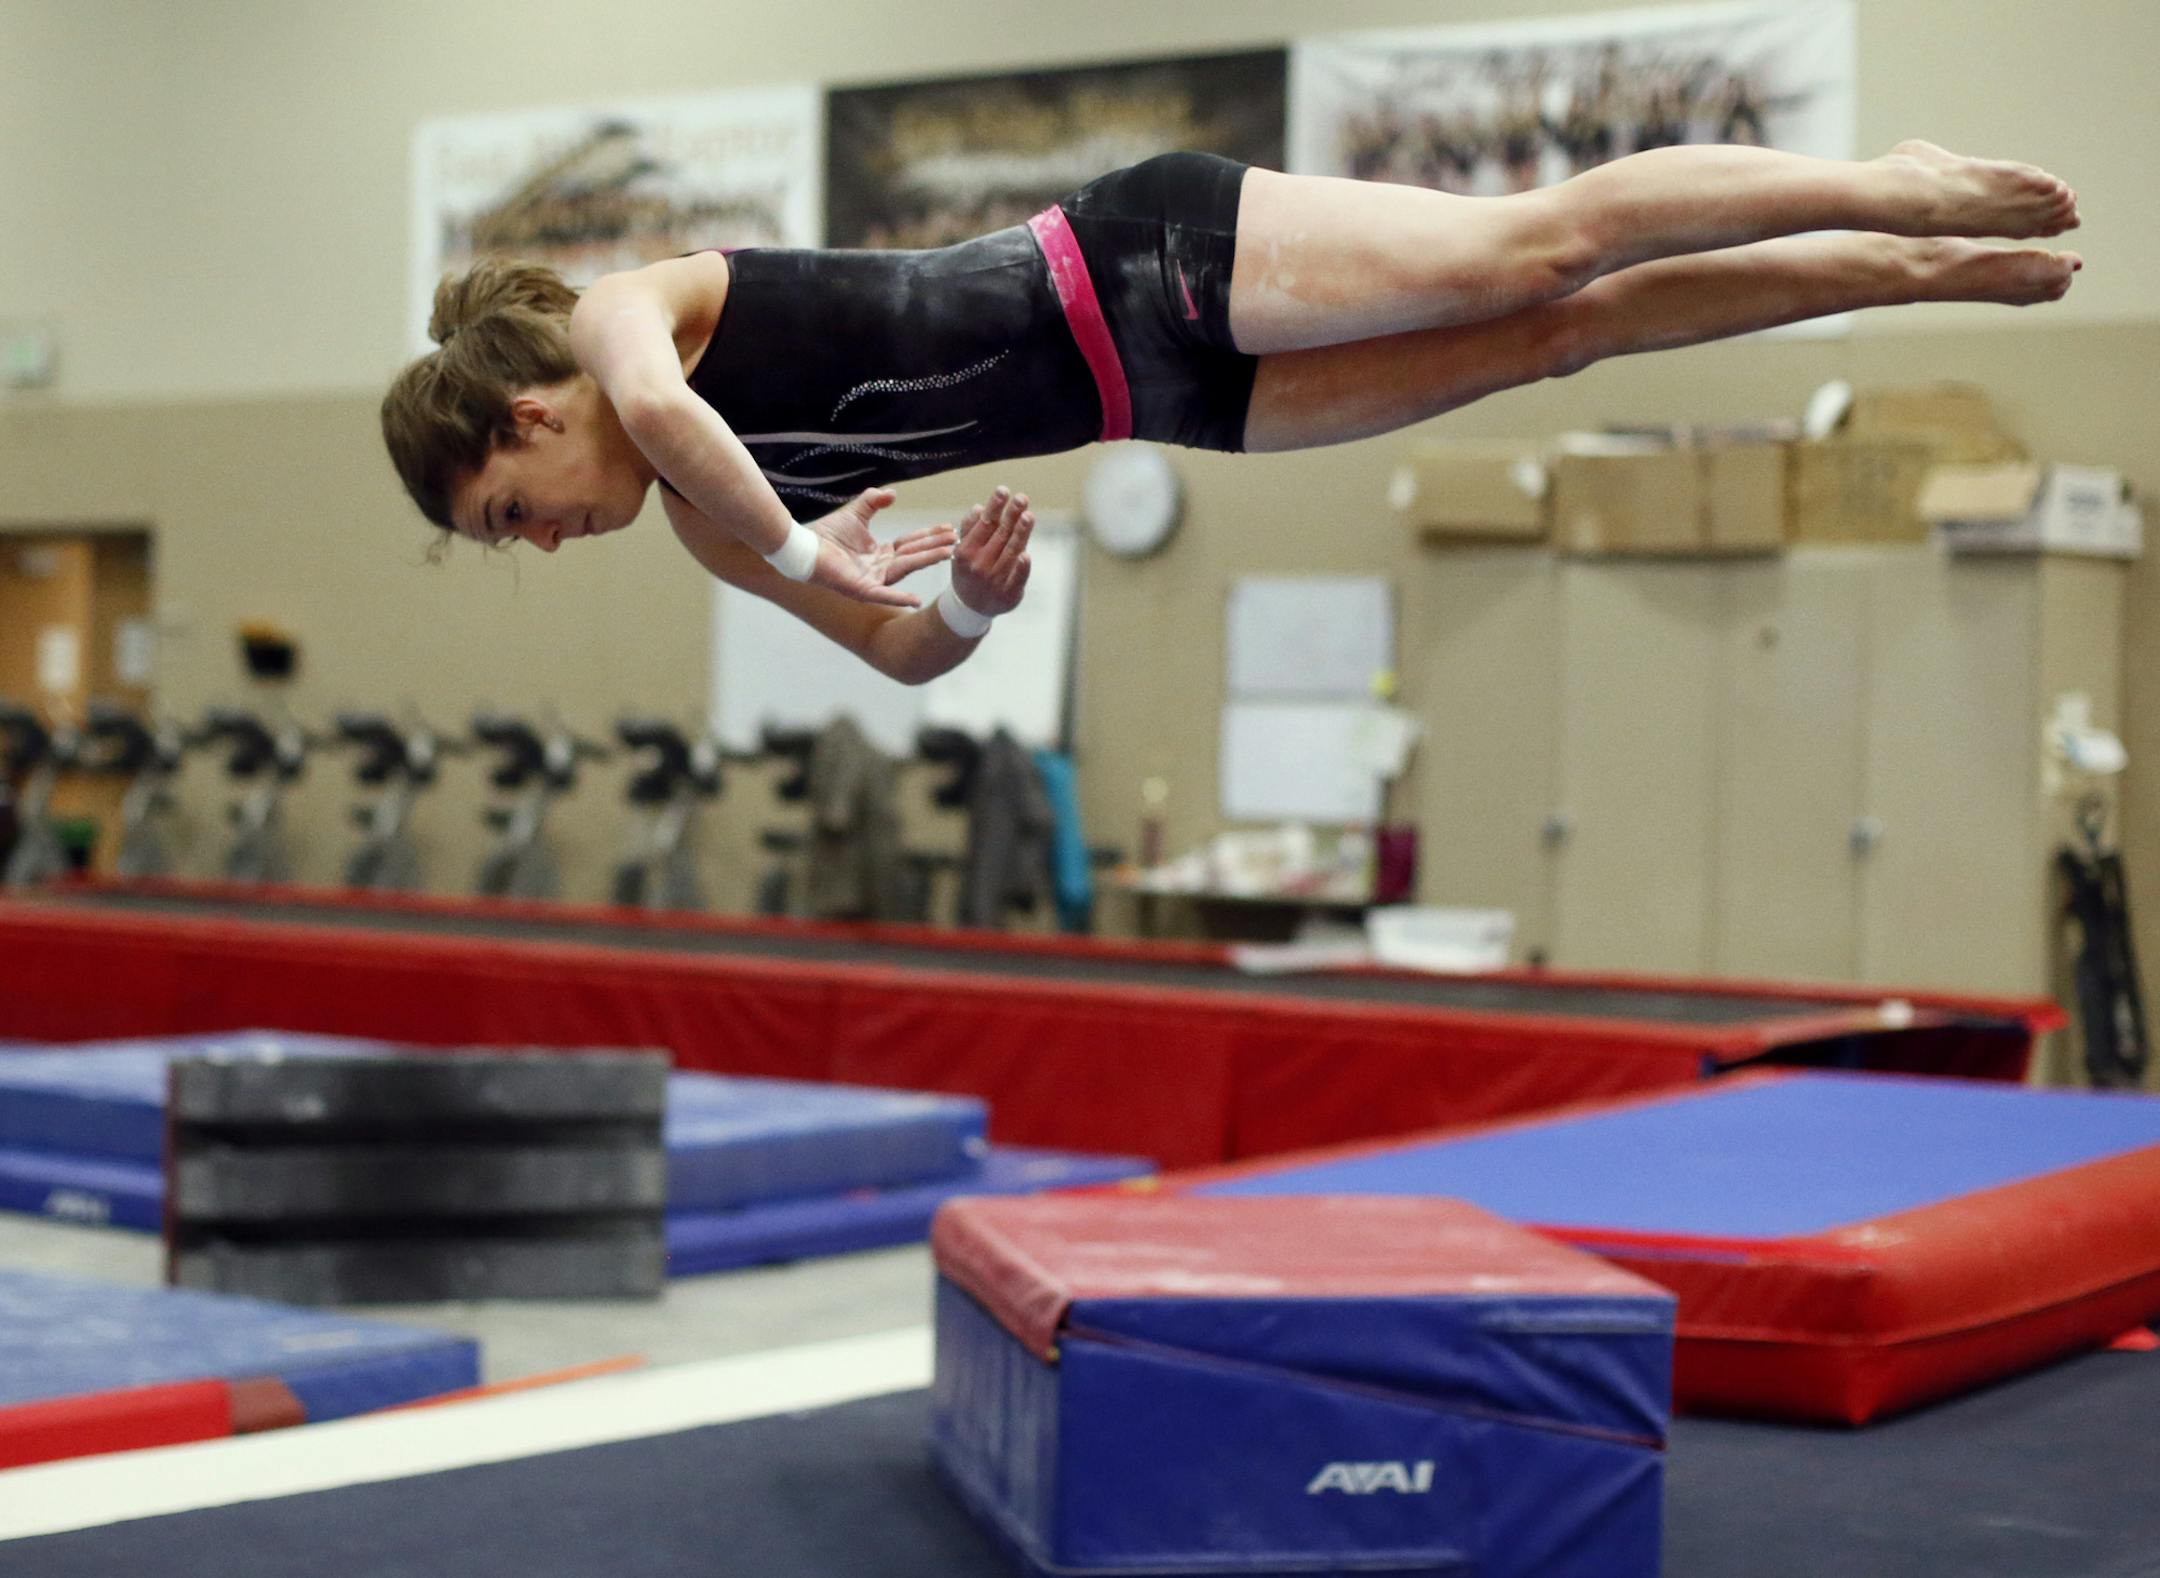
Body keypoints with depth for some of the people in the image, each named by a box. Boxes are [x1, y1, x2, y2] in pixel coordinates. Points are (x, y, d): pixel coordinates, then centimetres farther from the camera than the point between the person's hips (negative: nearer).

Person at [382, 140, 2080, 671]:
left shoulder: (628, 300, -7)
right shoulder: (703, 530, 14)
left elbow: (653, 398, -32)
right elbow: (902, 652, 17)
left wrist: (807, 550, -20)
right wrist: (971, 604, -7)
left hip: (1139, 258, -6)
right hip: (1152, 400, 6)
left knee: (1539, 247, -14)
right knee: (1547, 334, 2)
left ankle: (1898, 191, -5)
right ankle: (1900, 276, 8)